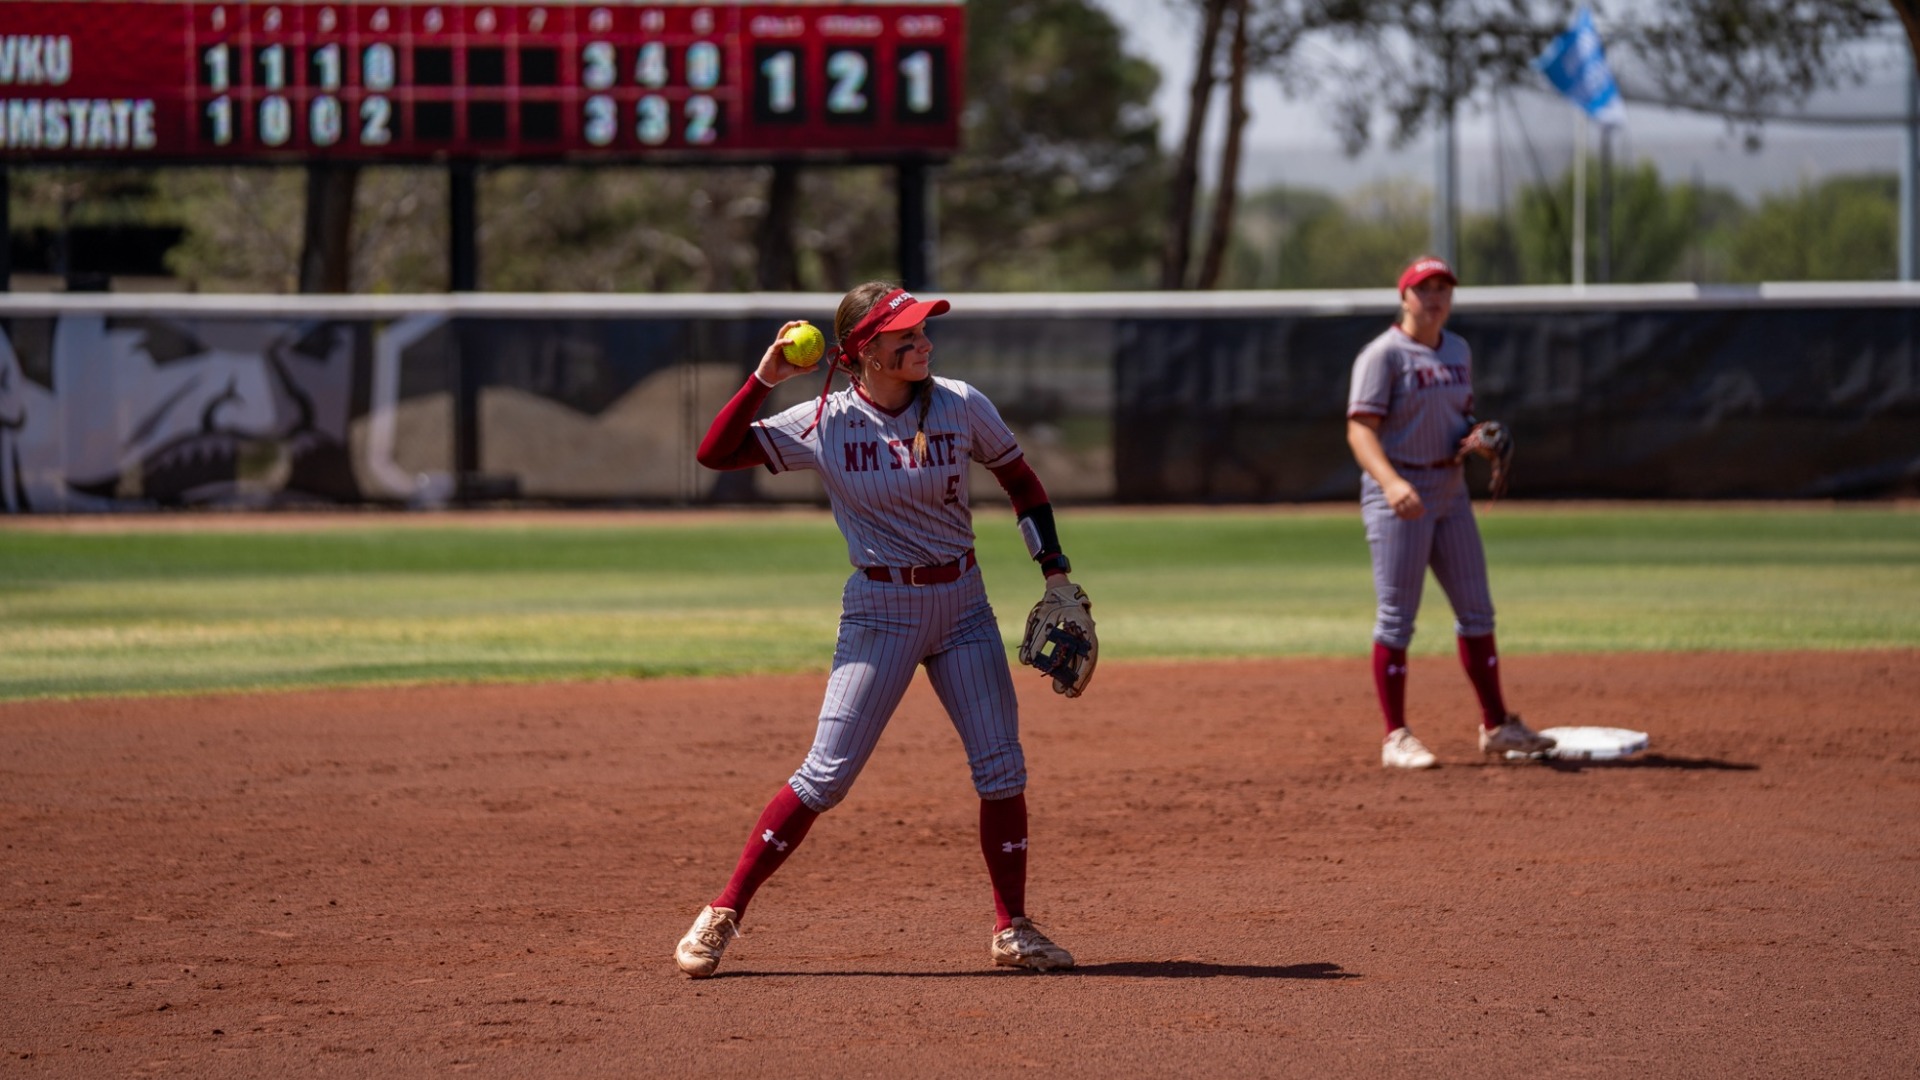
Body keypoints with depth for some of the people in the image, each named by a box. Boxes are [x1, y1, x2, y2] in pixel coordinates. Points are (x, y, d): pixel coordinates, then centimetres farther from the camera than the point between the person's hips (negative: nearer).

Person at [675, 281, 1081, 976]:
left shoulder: (961, 408, -3)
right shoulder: (824, 424, -8)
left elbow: (1021, 481, 9)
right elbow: (715, 453, -10)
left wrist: (1056, 572, 3)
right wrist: (765, 378, -18)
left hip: (963, 604, 3)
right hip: (880, 611, -3)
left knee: (1002, 771, -1)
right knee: (825, 776, -8)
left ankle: (1011, 929, 14)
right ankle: (723, 914, 0)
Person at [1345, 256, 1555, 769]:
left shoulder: (1458, 351, 12)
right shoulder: (1384, 354, -11)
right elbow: (1360, 429, -19)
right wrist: (1391, 482, -36)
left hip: (1450, 491, 7)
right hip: (1399, 495, -7)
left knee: (1476, 610, 10)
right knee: (1396, 616, -6)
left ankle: (1496, 726, 19)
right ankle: (1396, 738, -2)